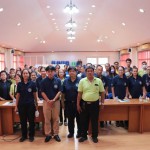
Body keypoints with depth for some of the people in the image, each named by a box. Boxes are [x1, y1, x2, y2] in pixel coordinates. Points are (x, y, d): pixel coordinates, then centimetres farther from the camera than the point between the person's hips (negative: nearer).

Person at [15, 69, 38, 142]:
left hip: (31, 104, -2)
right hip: (21, 105, 2)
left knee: (31, 121, 7)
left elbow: (35, 95, 2)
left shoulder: (32, 83, -3)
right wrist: (16, 106, 4)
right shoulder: (19, 84, 2)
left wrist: (36, 104, 3)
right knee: (23, 121, 10)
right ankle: (24, 135, 26)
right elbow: (18, 95, 5)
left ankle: (31, 135, 22)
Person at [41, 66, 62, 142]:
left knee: (56, 118, 7)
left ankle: (56, 134, 19)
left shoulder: (58, 80, -1)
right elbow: (42, 92, -3)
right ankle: (48, 134, 17)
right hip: (46, 101, 0)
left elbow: (59, 91, -4)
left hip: (56, 101, 0)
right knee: (47, 119, 6)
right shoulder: (43, 81, -1)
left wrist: (54, 100, -15)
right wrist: (48, 100, -13)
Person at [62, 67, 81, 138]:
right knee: (70, 118, 12)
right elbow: (63, 92, 7)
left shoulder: (79, 81, -6)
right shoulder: (66, 81, 4)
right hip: (69, 103, 2)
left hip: (77, 102, -2)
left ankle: (79, 132, 25)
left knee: (78, 118, 9)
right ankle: (71, 132, 27)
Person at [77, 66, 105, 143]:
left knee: (94, 121, 10)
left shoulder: (98, 81, -2)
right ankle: (83, 136, 26)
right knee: (84, 121, 11)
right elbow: (79, 93, 0)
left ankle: (94, 136, 26)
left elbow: (102, 92, 5)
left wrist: (102, 102, 1)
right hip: (84, 103, 1)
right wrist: (78, 104, -1)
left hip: (95, 104, 0)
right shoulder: (82, 81, -2)